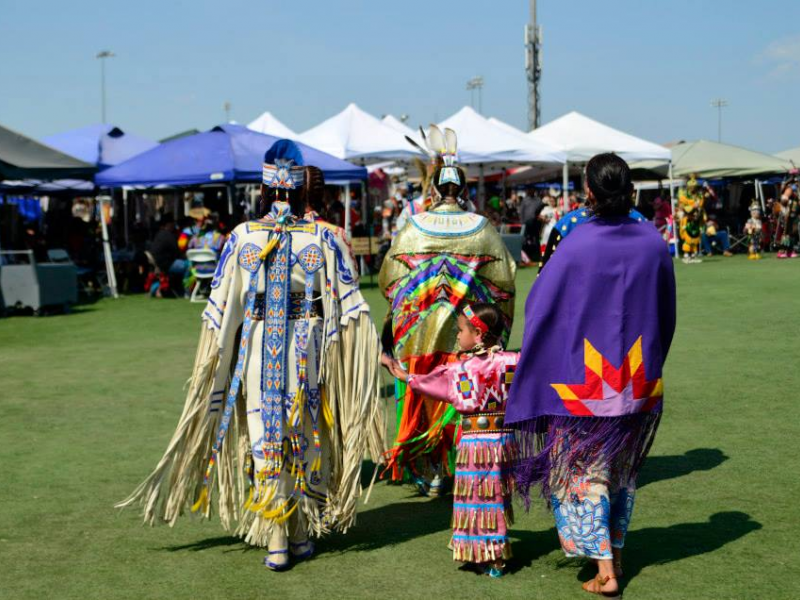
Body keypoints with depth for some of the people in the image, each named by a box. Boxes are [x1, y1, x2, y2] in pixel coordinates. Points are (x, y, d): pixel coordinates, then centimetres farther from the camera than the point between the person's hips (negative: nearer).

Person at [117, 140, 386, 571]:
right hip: (309, 347, 0)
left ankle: (276, 541, 6)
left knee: (265, 438, 6)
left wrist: (212, 356, 8)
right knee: (306, 437, 13)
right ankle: (302, 535, 21)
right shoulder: (324, 237, -3)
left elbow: (220, 308, 0)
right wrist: (370, 356, 4)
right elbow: (349, 305, -4)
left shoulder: (242, 237, -2)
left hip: (257, 348, 0)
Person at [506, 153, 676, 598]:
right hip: (641, 380, 4)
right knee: (623, 469, 20)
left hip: (586, 381, -4)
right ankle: (616, 554, 30)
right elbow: (666, 315, 9)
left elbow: (539, 307, -9)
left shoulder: (576, 246, -17)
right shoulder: (654, 244, -5)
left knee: (584, 472, 7)